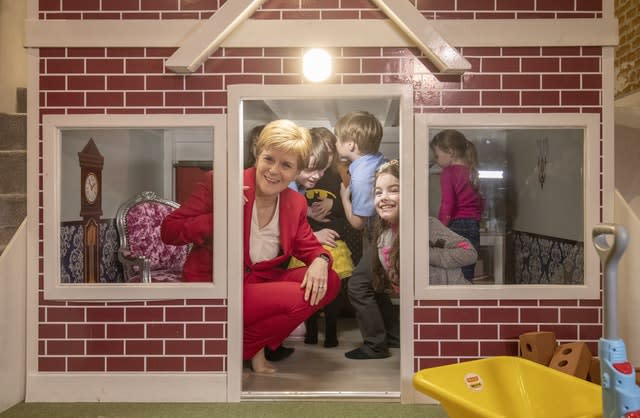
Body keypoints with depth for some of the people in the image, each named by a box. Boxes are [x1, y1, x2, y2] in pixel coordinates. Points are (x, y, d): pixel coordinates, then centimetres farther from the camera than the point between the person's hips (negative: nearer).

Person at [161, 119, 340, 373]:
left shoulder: (296, 203, 4)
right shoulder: (220, 183, -12)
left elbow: (307, 245, 13)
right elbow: (168, 232, -11)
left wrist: (320, 260, -13)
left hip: (261, 282, 7)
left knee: (329, 282, -7)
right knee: (298, 298, -23)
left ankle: (252, 345, 2)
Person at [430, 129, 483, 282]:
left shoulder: (448, 173, -8)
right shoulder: (471, 172, 13)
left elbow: (447, 206, -16)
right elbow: (479, 202, 17)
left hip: (456, 225, -7)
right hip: (474, 227, 7)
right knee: (466, 276, 13)